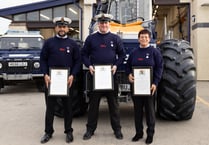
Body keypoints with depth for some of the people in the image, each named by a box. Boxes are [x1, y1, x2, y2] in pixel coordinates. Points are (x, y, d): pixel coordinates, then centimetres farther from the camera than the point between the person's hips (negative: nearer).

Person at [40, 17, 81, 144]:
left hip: (67, 80, 0)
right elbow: (43, 59, 3)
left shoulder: (73, 44, 4)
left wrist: (72, 75, -11)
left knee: (68, 106, 8)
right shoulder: (49, 42, 4)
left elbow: (78, 61, 2)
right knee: (50, 106, 8)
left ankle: (69, 131, 20)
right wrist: (45, 75, -10)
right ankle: (48, 132, 20)